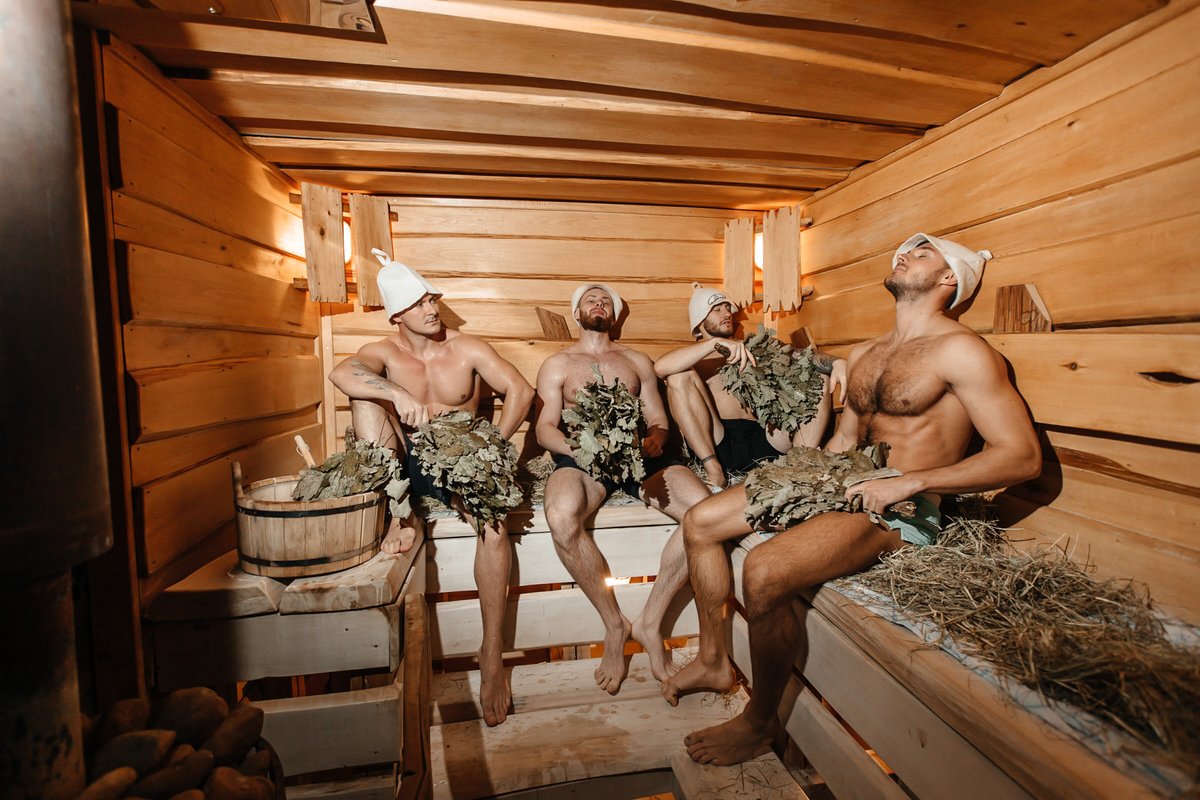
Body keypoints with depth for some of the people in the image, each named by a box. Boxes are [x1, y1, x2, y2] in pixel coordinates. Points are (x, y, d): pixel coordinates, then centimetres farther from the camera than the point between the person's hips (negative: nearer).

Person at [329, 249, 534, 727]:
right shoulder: (384, 354, 1)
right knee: (365, 397, -19)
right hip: (407, 465, 2)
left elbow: (520, 390, -5)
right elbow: (341, 373, -23)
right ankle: (398, 517, -23)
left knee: (492, 521, -32)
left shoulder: (468, 350, 1)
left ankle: (492, 653, -20)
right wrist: (399, 394, -41)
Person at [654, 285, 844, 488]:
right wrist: (715, 343, -21)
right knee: (680, 376, -20)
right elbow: (660, 367, -13)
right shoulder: (691, 359, 12)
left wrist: (836, 362, -13)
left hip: (763, 442, 3)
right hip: (717, 446, -3)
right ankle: (714, 471, -27)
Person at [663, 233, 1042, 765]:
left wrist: (909, 482, -22)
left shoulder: (960, 351, -10)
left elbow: (1023, 456, -16)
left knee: (764, 570, -32)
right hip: (843, 485, 9)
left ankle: (760, 722, -5)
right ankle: (713, 660, 15)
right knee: (700, 521, 0)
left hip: (901, 509, -8)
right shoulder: (863, 354, 15)